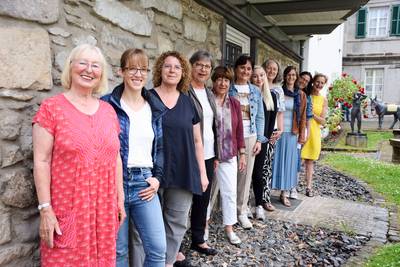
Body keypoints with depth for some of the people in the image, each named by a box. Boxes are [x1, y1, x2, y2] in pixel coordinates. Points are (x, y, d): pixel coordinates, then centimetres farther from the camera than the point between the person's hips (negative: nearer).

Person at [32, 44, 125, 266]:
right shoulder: (51, 107, -6)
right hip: (68, 209, -4)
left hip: (104, 209, 5)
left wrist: (120, 200, 11)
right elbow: (41, 161, -8)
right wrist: (45, 209, -12)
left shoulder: (108, 110, 8)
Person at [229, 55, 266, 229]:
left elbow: (260, 117, 11)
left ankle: (242, 211, 18)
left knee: (246, 174, 6)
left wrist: (259, 139, 4)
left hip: (250, 137, 3)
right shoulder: (228, 89, 0)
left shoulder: (256, 91, 10)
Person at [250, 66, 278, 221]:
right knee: (257, 172, 0)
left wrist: (268, 136, -1)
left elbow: (273, 118, 9)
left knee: (264, 171, 1)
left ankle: (262, 202, 9)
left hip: (266, 139, 2)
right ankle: (260, 204, 9)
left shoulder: (271, 95, 10)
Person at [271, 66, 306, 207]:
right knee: (276, 160, 1)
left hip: (292, 133, 2)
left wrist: (301, 135, 2)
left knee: (289, 161, 8)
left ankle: (284, 193, 18)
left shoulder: (301, 95, 7)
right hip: (278, 132, -2)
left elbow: (302, 116, 6)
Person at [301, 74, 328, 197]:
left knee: (310, 160, 8)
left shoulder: (323, 100, 6)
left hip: (314, 131, 2)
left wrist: (312, 114, -12)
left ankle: (309, 186, 15)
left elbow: (323, 121, 3)